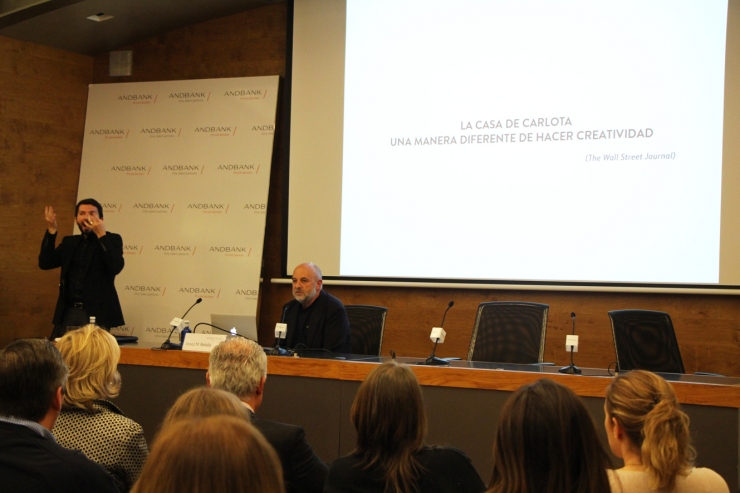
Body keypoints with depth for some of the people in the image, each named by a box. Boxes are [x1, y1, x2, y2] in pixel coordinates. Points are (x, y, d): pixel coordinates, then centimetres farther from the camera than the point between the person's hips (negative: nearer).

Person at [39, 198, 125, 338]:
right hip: (68, 312, 4)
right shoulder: (69, 242, 16)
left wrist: (101, 235, -19)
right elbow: (45, 263, 6)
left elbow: (116, 267, -15)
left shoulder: (111, 240, 2)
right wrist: (51, 231, -1)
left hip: (96, 313, -4)